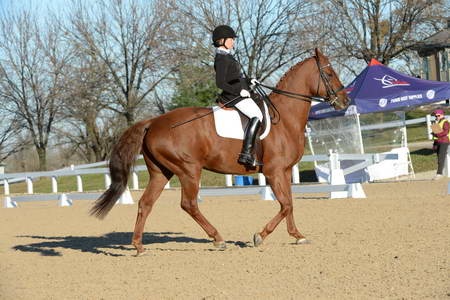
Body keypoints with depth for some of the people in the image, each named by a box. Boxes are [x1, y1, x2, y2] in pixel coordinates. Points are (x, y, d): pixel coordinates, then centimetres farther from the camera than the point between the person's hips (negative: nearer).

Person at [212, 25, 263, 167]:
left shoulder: (227, 57, 19)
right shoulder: (222, 59, -13)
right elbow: (220, 83, -21)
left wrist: (249, 81, 20)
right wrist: (239, 91, -22)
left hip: (238, 94, 11)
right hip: (234, 96, -11)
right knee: (256, 115, -26)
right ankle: (246, 153, -33)